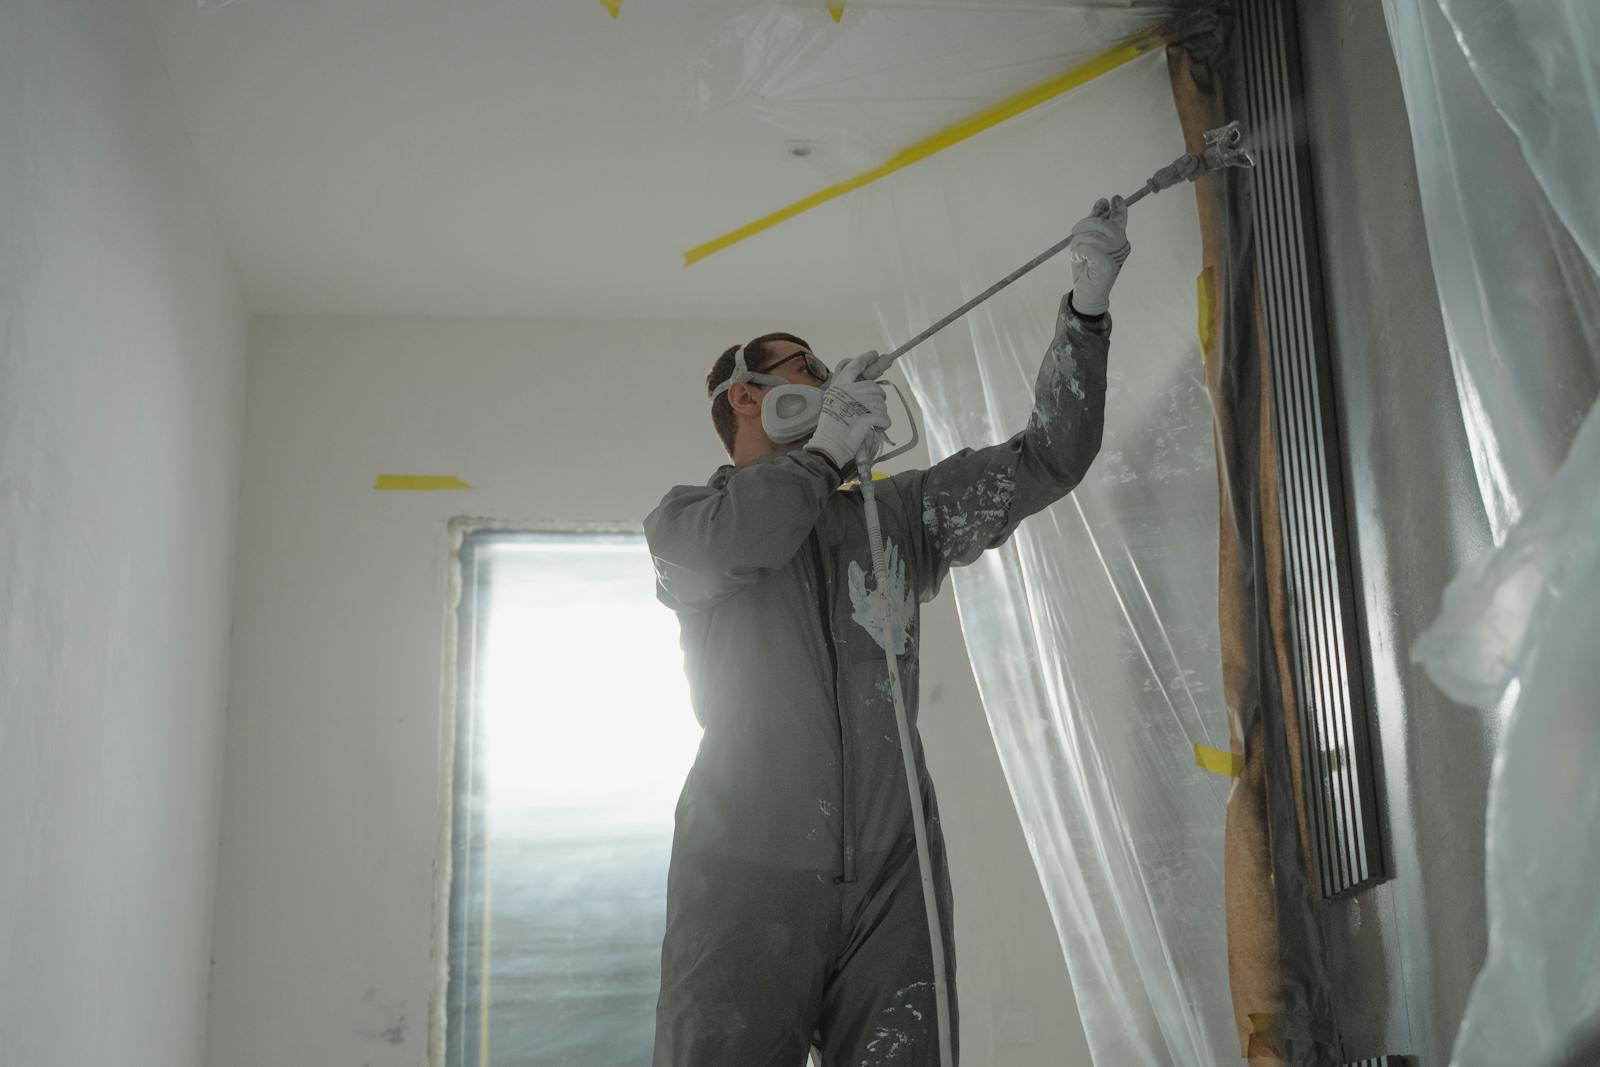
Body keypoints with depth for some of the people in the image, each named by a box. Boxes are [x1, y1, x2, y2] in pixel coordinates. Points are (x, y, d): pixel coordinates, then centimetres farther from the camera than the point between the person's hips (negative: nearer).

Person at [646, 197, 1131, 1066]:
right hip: (746, 882, -2)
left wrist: (1086, 308, 3)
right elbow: (728, 543, -16)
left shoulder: (899, 514, 17)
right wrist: (827, 446, -3)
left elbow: (1045, 461, 11)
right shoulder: (682, 520, 8)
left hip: (891, 885, 3)